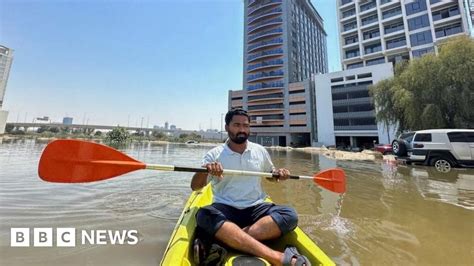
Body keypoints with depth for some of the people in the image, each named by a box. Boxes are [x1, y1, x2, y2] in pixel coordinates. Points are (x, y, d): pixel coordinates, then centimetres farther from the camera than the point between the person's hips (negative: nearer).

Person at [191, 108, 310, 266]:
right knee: (204, 215, -34)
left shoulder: (260, 151, 8)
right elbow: (195, 186, -5)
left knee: (289, 215, -23)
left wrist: (278, 174, -1)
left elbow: (270, 174, 23)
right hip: (224, 209, -1)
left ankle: (228, 240, -30)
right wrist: (205, 170, -27)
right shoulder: (214, 154, -1)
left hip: (256, 208, 2)